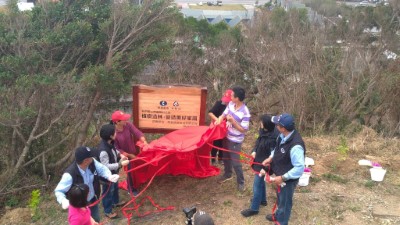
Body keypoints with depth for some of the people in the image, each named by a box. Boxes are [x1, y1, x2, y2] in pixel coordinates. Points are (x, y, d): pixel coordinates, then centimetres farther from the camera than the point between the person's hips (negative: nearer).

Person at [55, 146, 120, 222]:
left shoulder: (91, 162, -21)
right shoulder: (70, 174, -35)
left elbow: (102, 169, -4)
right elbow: (59, 191, -26)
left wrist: (109, 176, -26)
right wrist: (63, 201, -47)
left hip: (93, 200, 5)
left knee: (96, 220, 26)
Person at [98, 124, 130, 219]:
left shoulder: (109, 143, -11)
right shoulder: (103, 150, -39)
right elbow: (106, 166, -33)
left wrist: (120, 155, -6)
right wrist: (120, 164, -31)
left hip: (113, 173, 9)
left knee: (115, 187, 31)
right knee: (108, 193, 14)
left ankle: (115, 202, 58)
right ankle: (108, 211, 37)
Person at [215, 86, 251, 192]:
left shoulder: (245, 113, -28)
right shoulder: (231, 104, -8)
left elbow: (244, 129, -23)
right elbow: (224, 114, 7)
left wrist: (232, 121, -31)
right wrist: (219, 119, -14)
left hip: (235, 141, -7)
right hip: (226, 136, 7)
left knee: (235, 162, 5)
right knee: (226, 157, 24)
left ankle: (241, 182, 25)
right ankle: (227, 174, 48)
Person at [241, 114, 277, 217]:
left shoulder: (272, 139, -31)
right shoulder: (263, 132, -5)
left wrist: (265, 168, -25)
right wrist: (254, 151, -5)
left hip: (263, 165, -9)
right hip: (259, 162, 9)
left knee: (257, 185, 2)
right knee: (261, 182, 27)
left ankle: (254, 208, 17)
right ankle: (262, 200, 48)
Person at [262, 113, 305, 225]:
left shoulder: (295, 146, -38)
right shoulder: (283, 135, -11)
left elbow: (300, 168, -33)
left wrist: (283, 177, -28)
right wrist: (271, 157, -3)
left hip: (288, 179, -8)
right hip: (281, 175, 8)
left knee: (285, 202, 17)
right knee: (280, 197, 31)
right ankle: (278, 215, 56)